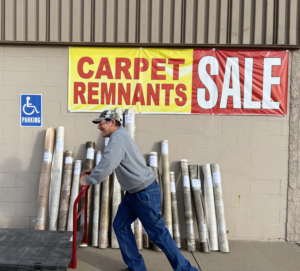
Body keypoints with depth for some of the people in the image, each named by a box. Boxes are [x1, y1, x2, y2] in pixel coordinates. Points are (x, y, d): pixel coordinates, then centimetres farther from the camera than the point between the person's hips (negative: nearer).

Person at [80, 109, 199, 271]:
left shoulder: (117, 138, -19)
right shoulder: (120, 136, 12)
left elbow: (107, 165, -34)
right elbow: (111, 164, 22)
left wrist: (88, 180, -20)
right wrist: (93, 173, 11)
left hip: (145, 193, -10)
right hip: (134, 193, 10)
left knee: (157, 233, 0)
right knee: (120, 225, 11)